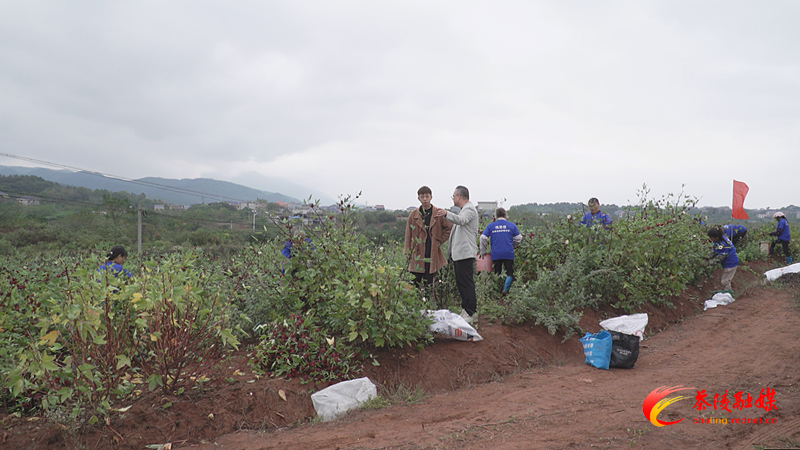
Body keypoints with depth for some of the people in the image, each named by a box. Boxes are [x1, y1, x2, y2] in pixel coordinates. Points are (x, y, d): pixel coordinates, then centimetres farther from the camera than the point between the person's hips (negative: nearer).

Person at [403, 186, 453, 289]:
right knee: (414, 286, 1)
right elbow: (408, 237, 8)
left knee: (429, 286, 4)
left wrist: (439, 241, 0)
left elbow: (449, 228, 6)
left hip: (432, 257, -1)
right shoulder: (413, 215, 6)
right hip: (417, 257, 1)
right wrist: (407, 254, 3)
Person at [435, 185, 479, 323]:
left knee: (466, 283, -10)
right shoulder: (464, 209, 23)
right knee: (460, 282, 14)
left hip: (465, 253, -11)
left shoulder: (469, 209, -11)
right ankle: (465, 309, 21)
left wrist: (447, 214, -49)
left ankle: (471, 313, -8)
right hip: (458, 253, 11)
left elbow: (461, 220, -33)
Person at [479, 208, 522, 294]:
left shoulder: (490, 226, 3)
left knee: (496, 274, 10)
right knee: (509, 273, 7)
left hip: (495, 254, 1)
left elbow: (483, 238, -3)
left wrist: (483, 252, 6)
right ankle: (505, 289, -10)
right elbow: (518, 238, 5)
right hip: (508, 254, -1)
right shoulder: (511, 225, 3)